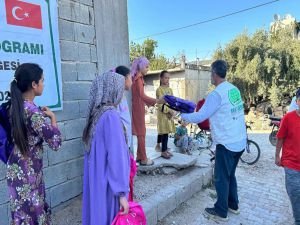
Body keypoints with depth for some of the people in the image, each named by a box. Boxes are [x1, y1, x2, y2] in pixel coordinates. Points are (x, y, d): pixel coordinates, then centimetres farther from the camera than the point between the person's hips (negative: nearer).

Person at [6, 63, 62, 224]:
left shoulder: (15, 106, 1)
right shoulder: (34, 113, -25)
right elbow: (56, 143, -21)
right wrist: (52, 117, -10)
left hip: (17, 168, 8)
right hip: (28, 172, -8)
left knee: (25, 211, 23)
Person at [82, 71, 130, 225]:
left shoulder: (96, 112, 3)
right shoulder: (111, 115, -22)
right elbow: (116, 156, -24)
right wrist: (122, 192, -20)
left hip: (95, 179, 8)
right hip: (108, 183, -8)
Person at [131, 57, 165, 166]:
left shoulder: (137, 77, 12)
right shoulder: (138, 78, -15)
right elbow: (142, 95, -28)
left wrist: (148, 102, 28)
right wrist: (157, 101, -35)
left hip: (138, 106, 9)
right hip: (138, 107, -9)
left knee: (140, 132, 13)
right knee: (141, 133, -2)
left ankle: (139, 156, 22)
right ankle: (143, 159, 8)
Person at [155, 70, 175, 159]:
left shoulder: (170, 89, 13)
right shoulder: (159, 89, -8)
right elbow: (160, 104, -15)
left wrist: (173, 111, -5)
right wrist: (169, 110, -19)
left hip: (169, 113, 6)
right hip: (162, 113, -6)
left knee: (162, 131, 13)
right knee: (164, 132, -5)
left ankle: (158, 145, 23)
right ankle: (163, 151, 4)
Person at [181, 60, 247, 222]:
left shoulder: (216, 94, -19)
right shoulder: (234, 89, 7)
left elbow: (199, 117, -18)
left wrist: (182, 116, -2)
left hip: (227, 143, -8)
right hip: (240, 141, 8)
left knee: (221, 178, 7)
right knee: (230, 174, 23)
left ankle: (220, 212, 22)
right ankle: (233, 205, 37)